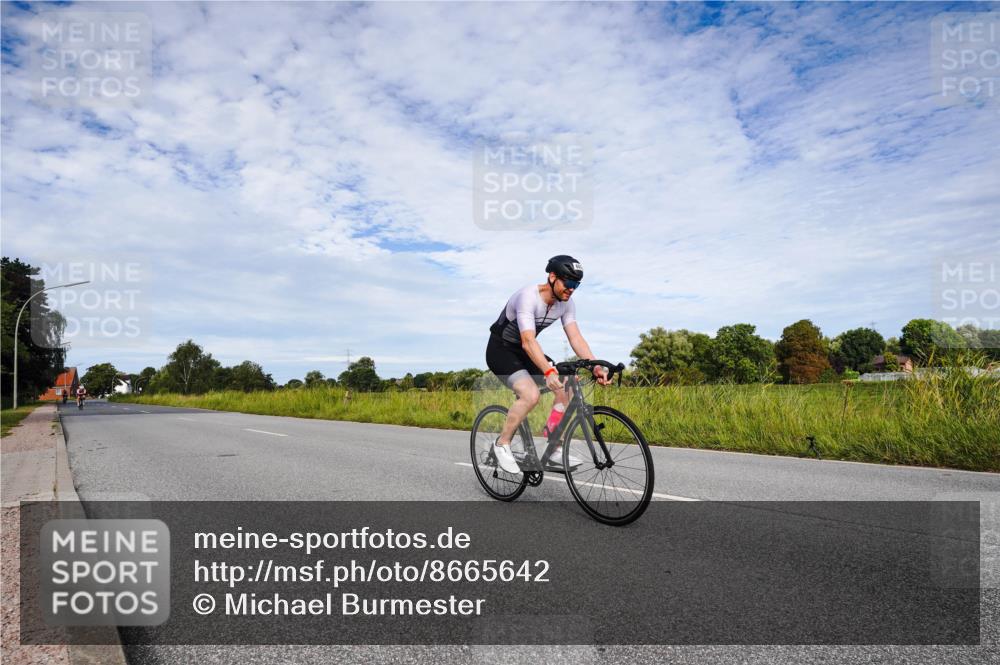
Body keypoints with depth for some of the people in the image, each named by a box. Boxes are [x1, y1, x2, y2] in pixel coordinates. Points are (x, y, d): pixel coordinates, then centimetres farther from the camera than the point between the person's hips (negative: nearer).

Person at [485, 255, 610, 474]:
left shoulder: (566, 303, -7)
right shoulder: (528, 297, -30)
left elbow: (576, 337, -15)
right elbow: (528, 341, -41)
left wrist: (595, 366, -31)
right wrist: (549, 372, -55)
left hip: (524, 352, 7)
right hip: (501, 350, -7)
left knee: (567, 389, -10)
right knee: (531, 395, -29)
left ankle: (555, 450, 1)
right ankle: (502, 444, -8)